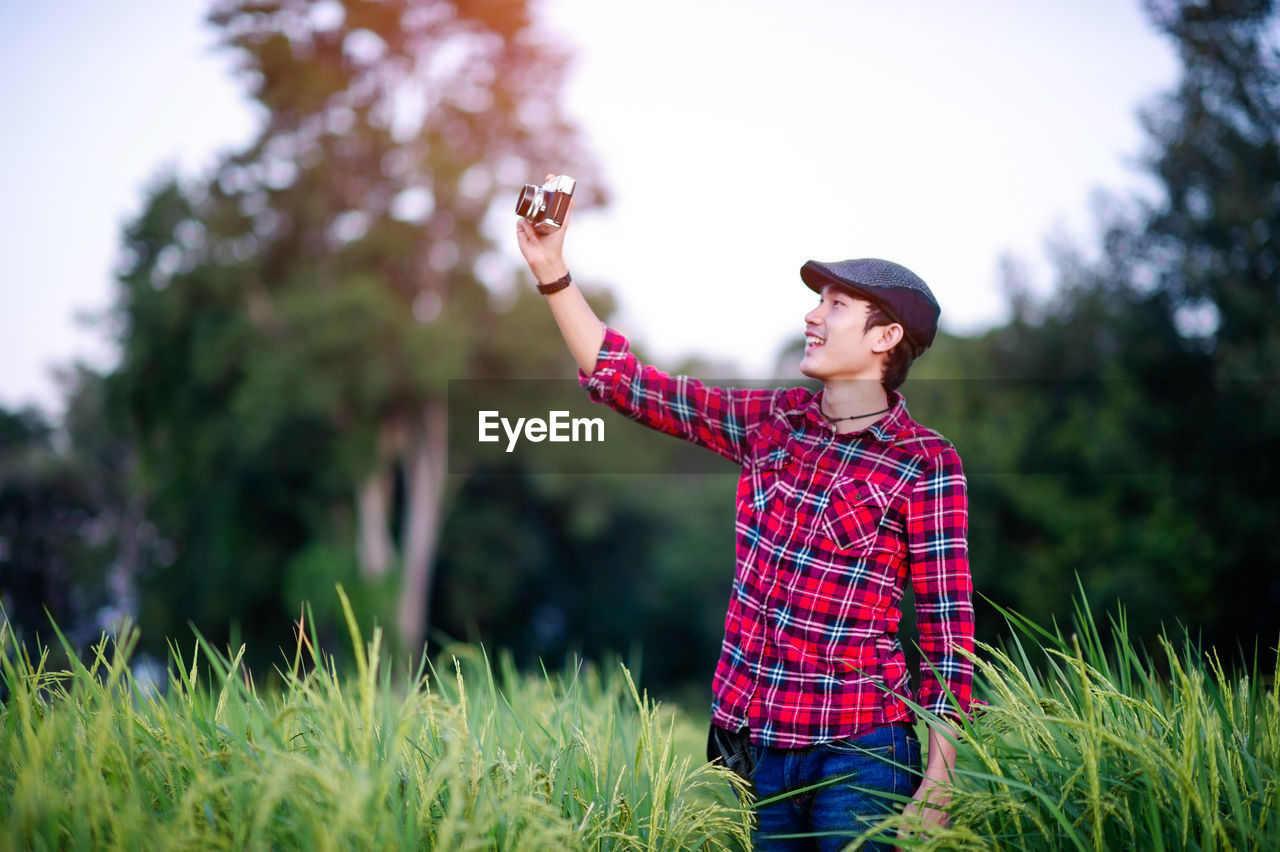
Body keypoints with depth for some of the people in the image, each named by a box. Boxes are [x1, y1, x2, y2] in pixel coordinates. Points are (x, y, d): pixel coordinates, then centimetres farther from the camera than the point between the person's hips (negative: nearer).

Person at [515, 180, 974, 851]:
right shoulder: (772, 422, 5)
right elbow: (625, 381, 9)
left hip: (855, 749, -5)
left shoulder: (925, 465, -8)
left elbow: (948, 626, -8)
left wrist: (937, 782, -13)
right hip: (751, 739, 5)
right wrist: (551, 270, 2)